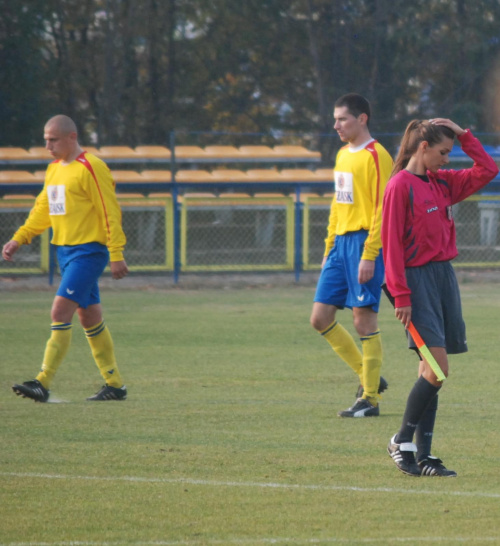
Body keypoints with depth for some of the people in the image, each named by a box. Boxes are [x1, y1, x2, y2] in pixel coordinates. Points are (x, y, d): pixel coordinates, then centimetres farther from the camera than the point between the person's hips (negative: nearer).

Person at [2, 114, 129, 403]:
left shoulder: (91, 168, -12)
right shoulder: (54, 170, 14)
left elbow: (110, 213, -14)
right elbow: (42, 210, 23)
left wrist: (116, 255, -17)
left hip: (88, 251, -9)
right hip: (65, 250, 9)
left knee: (61, 312, -16)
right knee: (90, 317, 11)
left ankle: (44, 383, -19)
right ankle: (115, 384, 18)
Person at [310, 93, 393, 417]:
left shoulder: (375, 157, -10)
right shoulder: (343, 155, 17)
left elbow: (381, 209, -15)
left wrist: (369, 256, -19)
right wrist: (329, 250, 20)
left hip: (364, 242, -9)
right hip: (340, 243, 9)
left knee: (364, 317, -7)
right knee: (321, 318, 4)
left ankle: (370, 398, 0)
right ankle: (369, 378, 16)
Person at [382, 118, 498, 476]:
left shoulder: (443, 182, 13)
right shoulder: (401, 186, -9)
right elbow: (392, 244, -12)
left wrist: (464, 135, 10)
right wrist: (401, 295, -16)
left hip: (443, 274, 8)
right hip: (418, 278, -7)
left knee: (432, 372, 5)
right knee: (437, 369, -14)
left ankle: (423, 457, 6)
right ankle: (402, 442, 0)